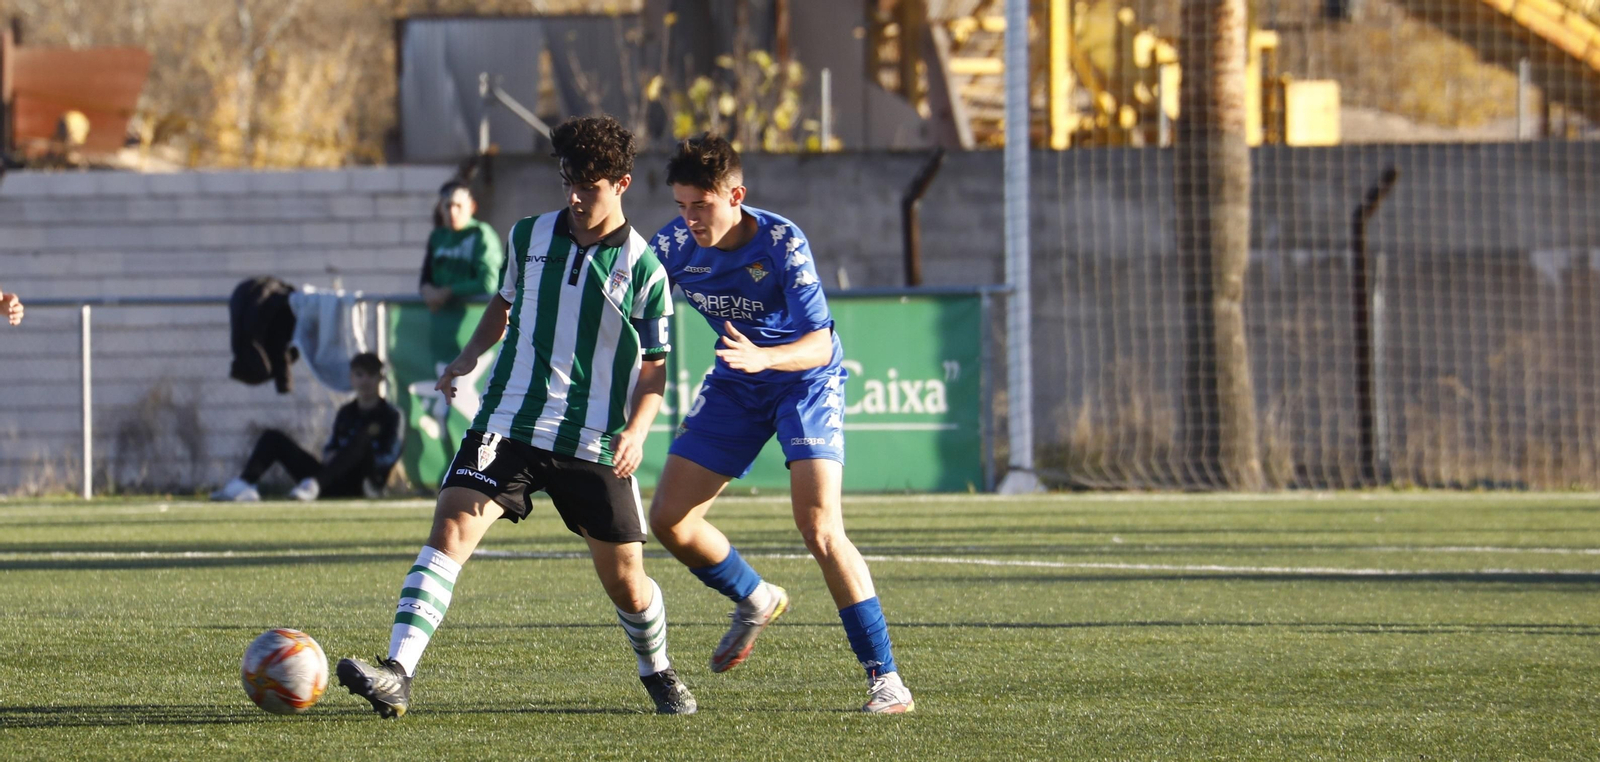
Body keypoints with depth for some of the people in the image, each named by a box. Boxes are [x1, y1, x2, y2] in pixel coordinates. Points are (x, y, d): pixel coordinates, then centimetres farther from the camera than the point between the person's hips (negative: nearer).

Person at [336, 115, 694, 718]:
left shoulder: (642, 269, -4)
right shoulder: (530, 237, 5)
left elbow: (654, 368, 2)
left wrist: (636, 432, -14)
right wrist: (470, 355, 9)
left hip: (595, 443, -1)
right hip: (509, 422, 1)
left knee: (624, 578, 7)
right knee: (450, 529, -20)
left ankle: (658, 674, 39)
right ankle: (397, 674, -29)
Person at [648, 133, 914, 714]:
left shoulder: (781, 243, -27)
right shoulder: (676, 244, -13)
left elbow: (819, 342, -31)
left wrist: (763, 357, -50)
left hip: (806, 378, -6)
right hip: (736, 385, 6)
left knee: (819, 527, -22)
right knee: (668, 518, 0)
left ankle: (884, 676, -16)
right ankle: (755, 601, 29)